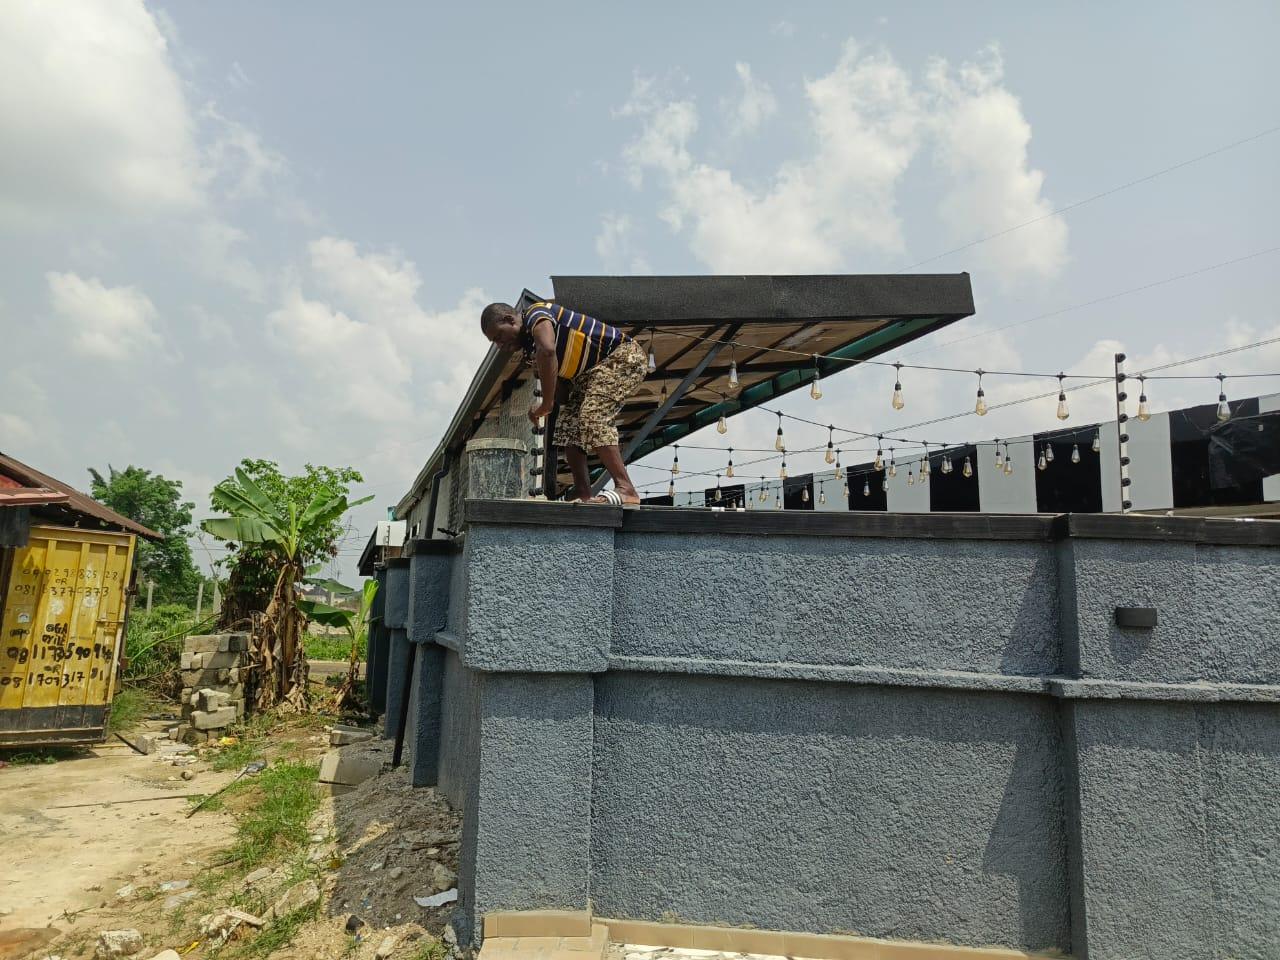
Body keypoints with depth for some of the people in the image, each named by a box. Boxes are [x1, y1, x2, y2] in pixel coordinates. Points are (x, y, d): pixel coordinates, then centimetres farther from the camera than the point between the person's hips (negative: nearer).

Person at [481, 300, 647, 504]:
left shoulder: (537, 314, -18)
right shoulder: (529, 347, 13)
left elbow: (548, 351, -37)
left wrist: (546, 404, -32)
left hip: (624, 356, -10)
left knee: (593, 418, -27)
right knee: (568, 427, 0)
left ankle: (625, 489, -30)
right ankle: (583, 495, -2)